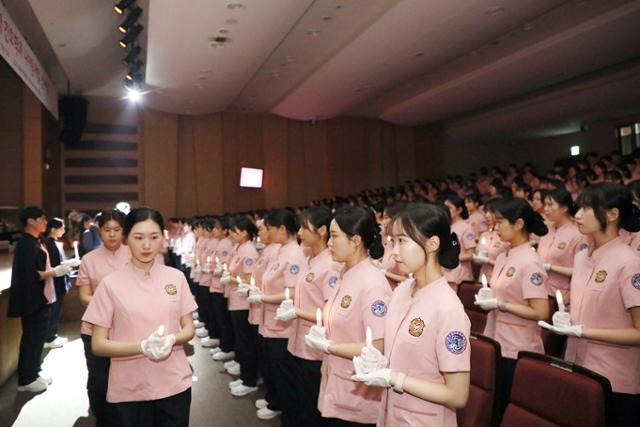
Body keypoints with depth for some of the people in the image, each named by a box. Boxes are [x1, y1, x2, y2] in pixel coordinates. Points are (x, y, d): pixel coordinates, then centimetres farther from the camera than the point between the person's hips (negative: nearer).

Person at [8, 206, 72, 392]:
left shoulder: (35, 242, 13)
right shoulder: (26, 244, -16)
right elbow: (30, 275, -22)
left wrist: (58, 269, 6)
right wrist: (55, 272, -18)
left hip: (40, 298, 9)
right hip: (32, 300, -9)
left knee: (37, 337, 15)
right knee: (31, 338, 0)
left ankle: (32, 374, 24)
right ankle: (26, 379, 11)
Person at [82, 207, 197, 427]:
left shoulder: (176, 277, -1)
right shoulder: (111, 283, -7)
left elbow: (188, 329, 5)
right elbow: (98, 345, -6)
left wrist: (171, 340, -16)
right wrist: (142, 347, -21)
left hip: (174, 384, 2)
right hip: (129, 390, -1)